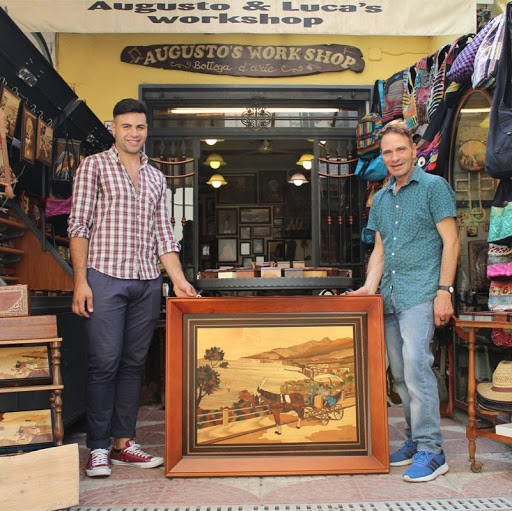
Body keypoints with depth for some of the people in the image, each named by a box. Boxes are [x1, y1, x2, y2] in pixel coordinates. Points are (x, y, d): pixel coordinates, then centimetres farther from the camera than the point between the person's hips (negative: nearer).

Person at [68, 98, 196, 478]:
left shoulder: (156, 177, 18)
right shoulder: (94, 166, 5)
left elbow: (163, 233, 16)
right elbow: (79, 225, -1)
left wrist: (179, 279, 6)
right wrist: (81, 280, -9)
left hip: (148, 282, 4)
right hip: (105, 277, -4)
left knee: (134, 363, 7)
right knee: (105, 363, -4)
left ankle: (124, 443, 17)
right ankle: (98, 449, 7)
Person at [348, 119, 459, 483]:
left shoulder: (433, 186, -1)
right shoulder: (381, 198, 18)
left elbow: (450, 241, -5)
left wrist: (444, 290, -13)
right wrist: (370, 286, 4)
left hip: (421, 293, -7)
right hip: (390, 298, 7)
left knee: (416, 366, -14)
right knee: (400, 372, 10)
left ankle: (431, 451, -5)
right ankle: (415, 440, 22)